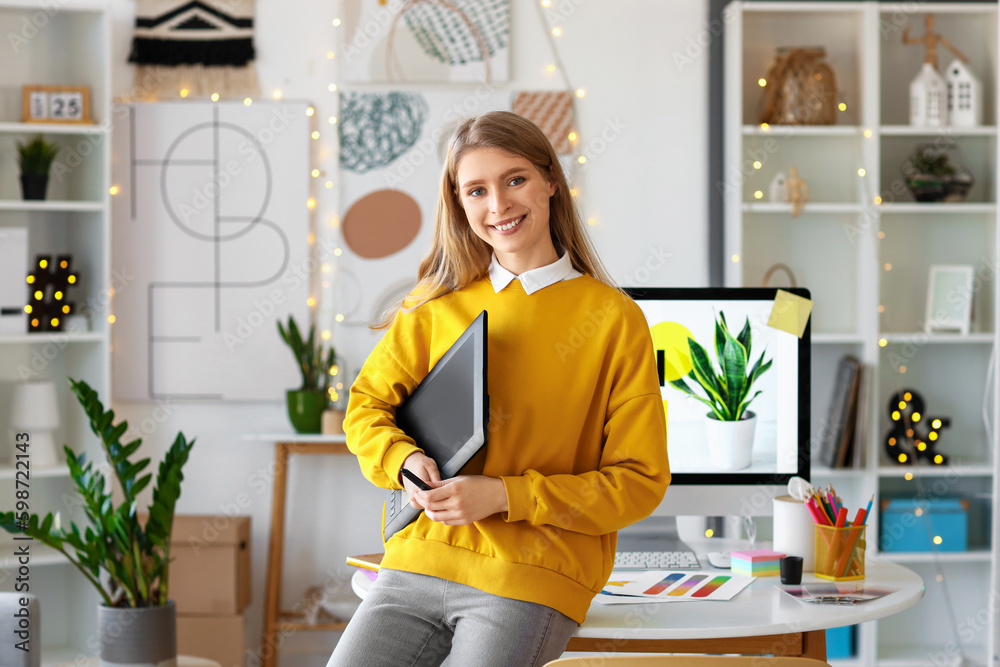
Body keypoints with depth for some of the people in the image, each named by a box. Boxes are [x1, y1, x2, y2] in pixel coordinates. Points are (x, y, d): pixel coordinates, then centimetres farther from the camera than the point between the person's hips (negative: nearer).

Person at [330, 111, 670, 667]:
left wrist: (504, 496, -12)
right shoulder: (438, 306, 10)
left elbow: (640, 481, -2)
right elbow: (366, 405, 18)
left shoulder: (614, 318, -1)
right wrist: (404, 461, -5)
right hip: (418, 560, 3)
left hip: (532, 583, -3)